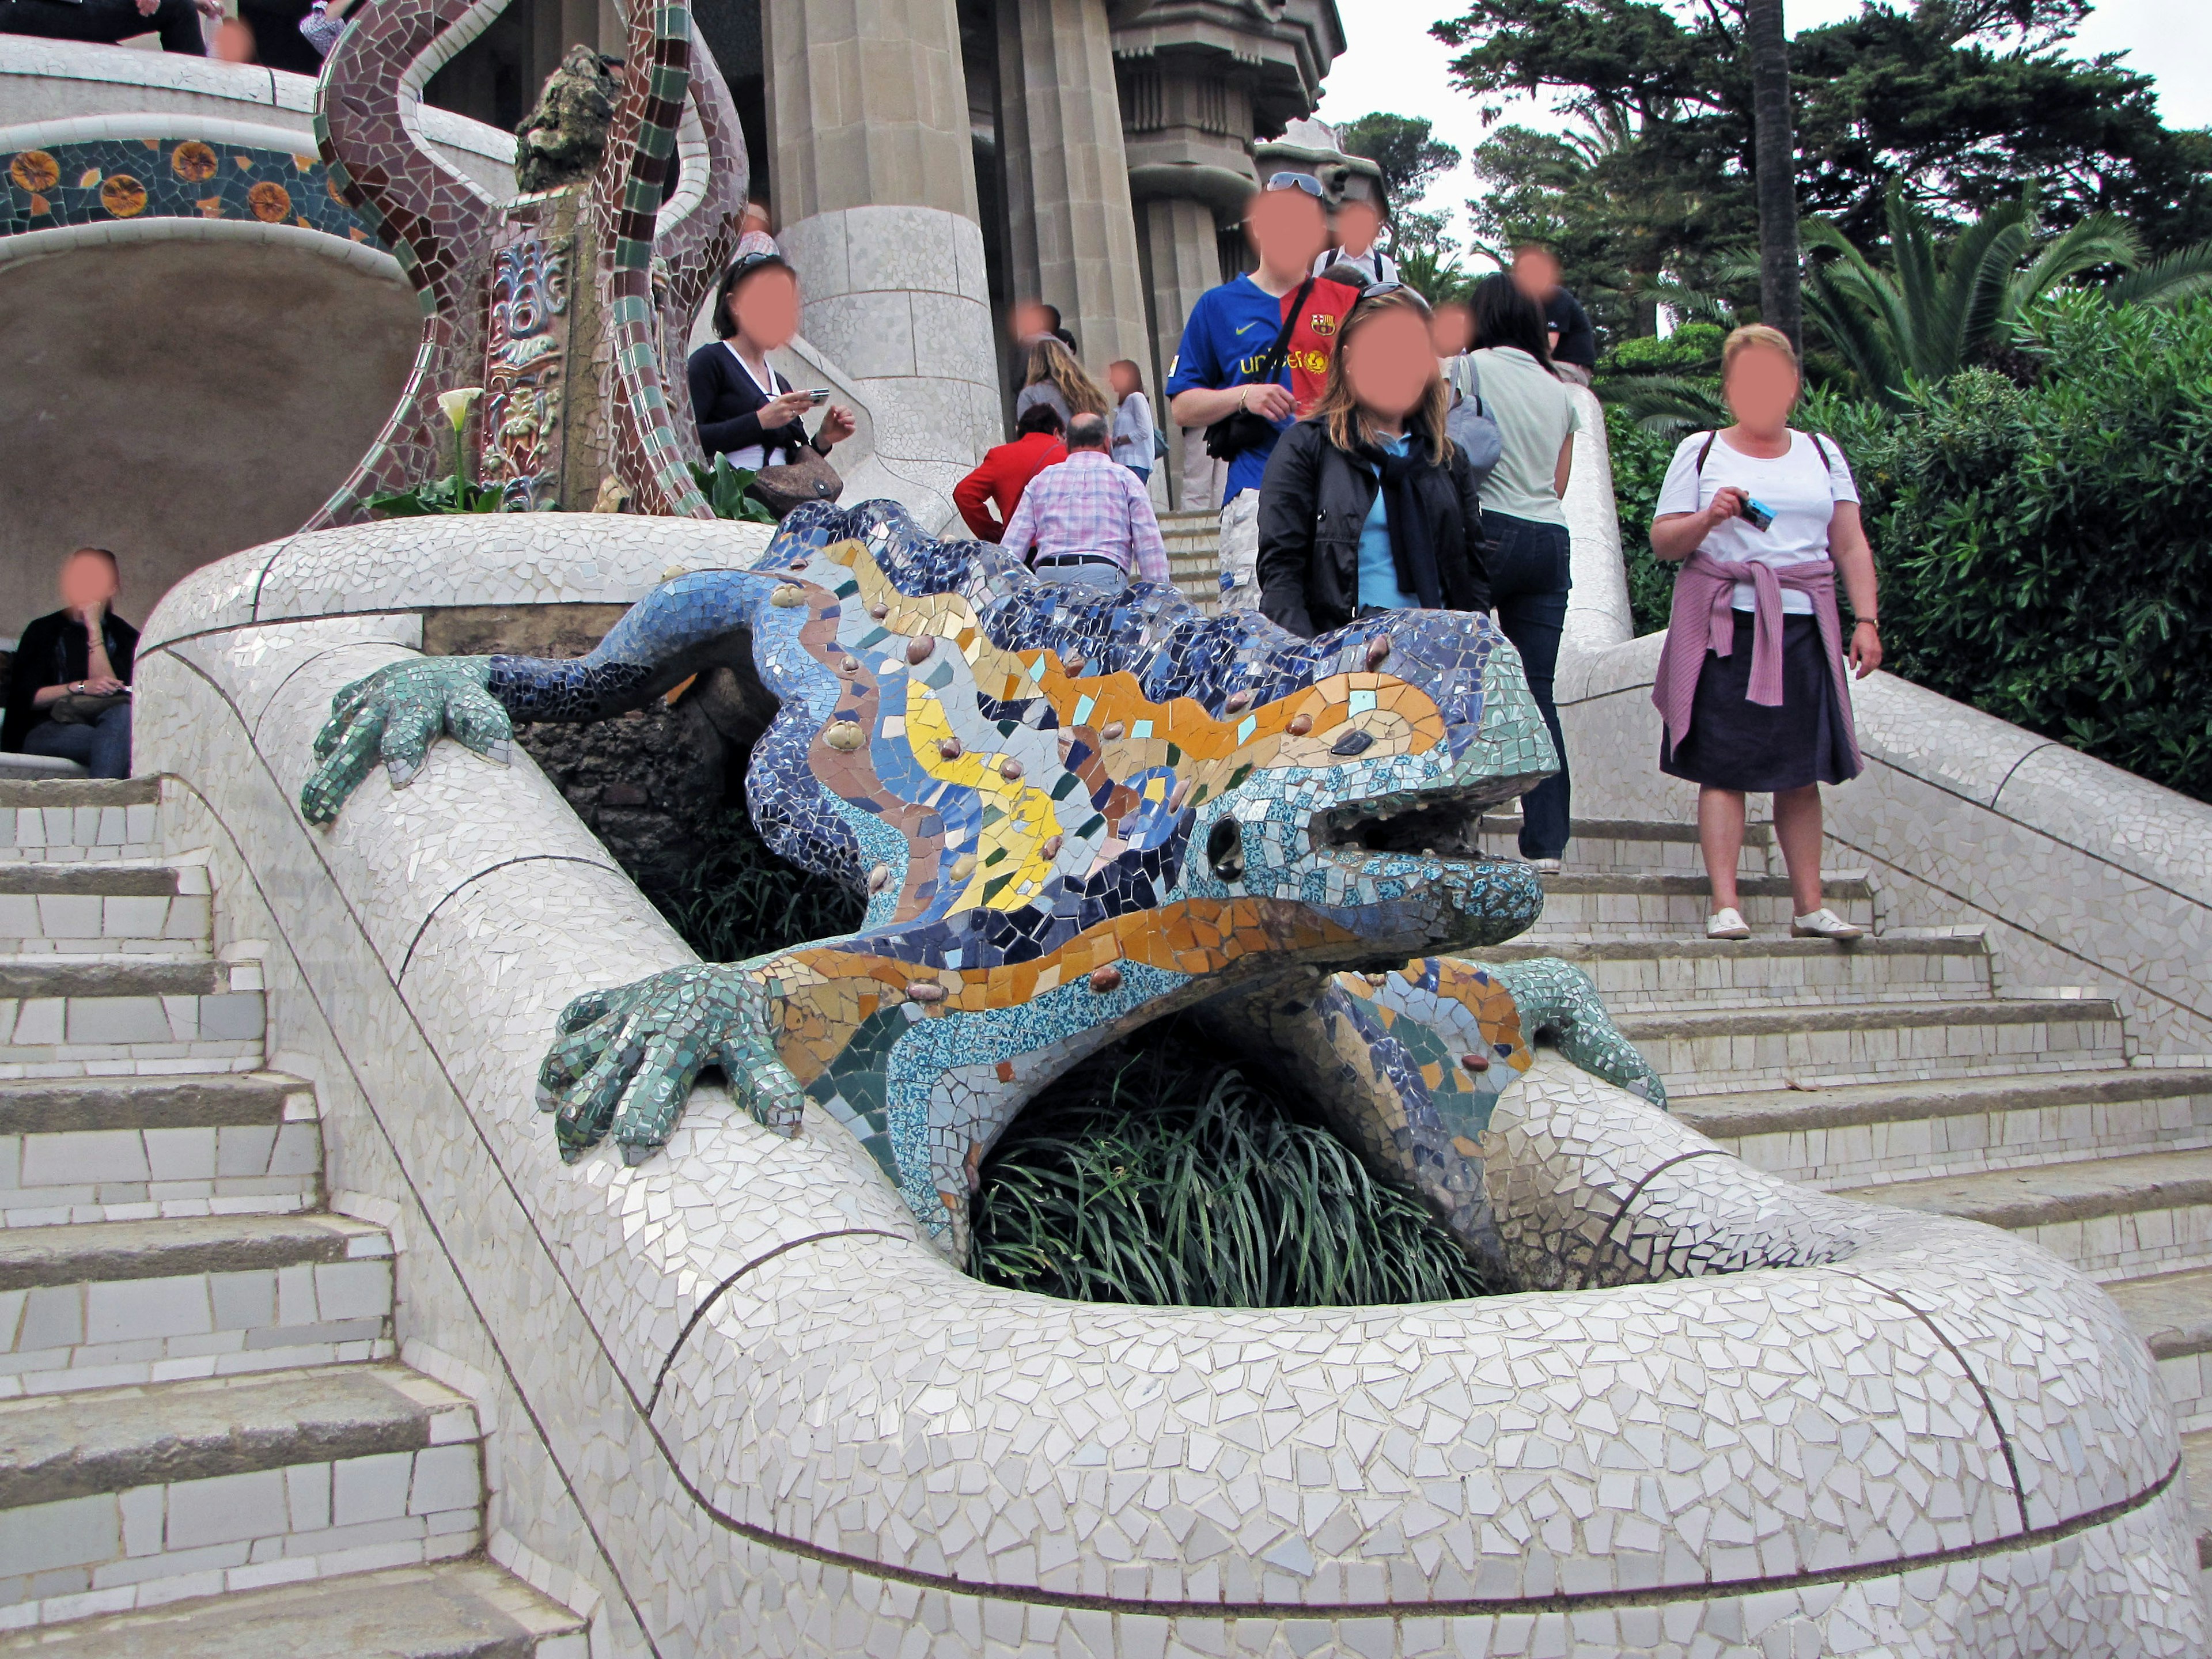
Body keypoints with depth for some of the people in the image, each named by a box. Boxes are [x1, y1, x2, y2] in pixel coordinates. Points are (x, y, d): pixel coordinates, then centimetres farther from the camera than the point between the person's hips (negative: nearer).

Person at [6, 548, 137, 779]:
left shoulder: (125, 637, 12)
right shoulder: (44, 630, 11)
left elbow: (109, 690, -5)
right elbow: (26, 697, 1)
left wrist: (94, 627, -5)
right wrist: (81, 687, -16)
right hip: (44, 731, -1)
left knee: (123, 712, -36)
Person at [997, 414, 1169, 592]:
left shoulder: (1041, 480, 22)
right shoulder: (1125, 479, 16)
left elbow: (1012, 546, 16)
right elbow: (1150, 546, 8)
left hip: (1046, 573, 3)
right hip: (1105, 576, -2)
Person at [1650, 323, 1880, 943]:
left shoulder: (1821, 452, 17)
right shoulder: (1700, 451, 9)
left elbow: (1851, 546, 14)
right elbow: (1661, 541, 5)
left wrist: (1866, 620, 3)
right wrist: (1708, 518, -14)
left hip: (1804, 626, 3)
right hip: (1725, 624, -2)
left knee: (1801, 771, 2)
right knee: (1725, 766, -9)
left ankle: (1811, 906, 6)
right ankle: (1724, 904, -8)